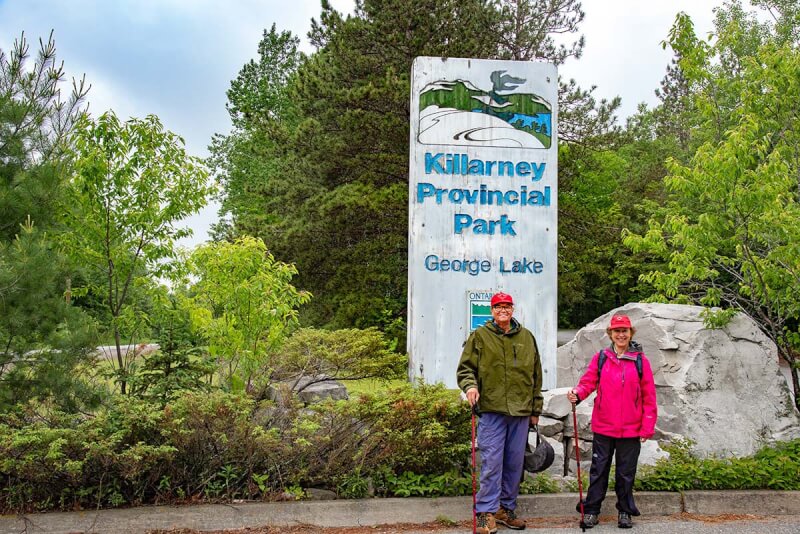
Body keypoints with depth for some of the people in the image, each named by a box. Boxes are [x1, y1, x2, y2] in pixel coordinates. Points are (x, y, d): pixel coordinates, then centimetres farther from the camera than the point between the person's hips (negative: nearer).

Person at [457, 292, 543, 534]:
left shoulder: (527, 337, 11)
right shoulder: (480, 336, 2)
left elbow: (536, 376, 16)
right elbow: (465, 368, 3)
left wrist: (535, 410, 14)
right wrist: (470, 385, -19)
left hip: (521, 411, 4)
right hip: (492, 409, -3)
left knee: (515, 462, 10)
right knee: (491, 462, -5)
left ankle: (506, 508, 23)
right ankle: (487, 513, 3)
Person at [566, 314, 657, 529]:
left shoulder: (640, 360, -2)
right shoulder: (600, 358, 2)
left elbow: (649, 396, -1)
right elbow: (588, 381, -3)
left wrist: (647, 428, -3)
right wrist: (577, 393, -25)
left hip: (631, 429, -1)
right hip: (603, 427, 1)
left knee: (626, 472, 11)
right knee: (598, 469, 8)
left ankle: (625, 512, 25)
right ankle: (591, 510, 18)